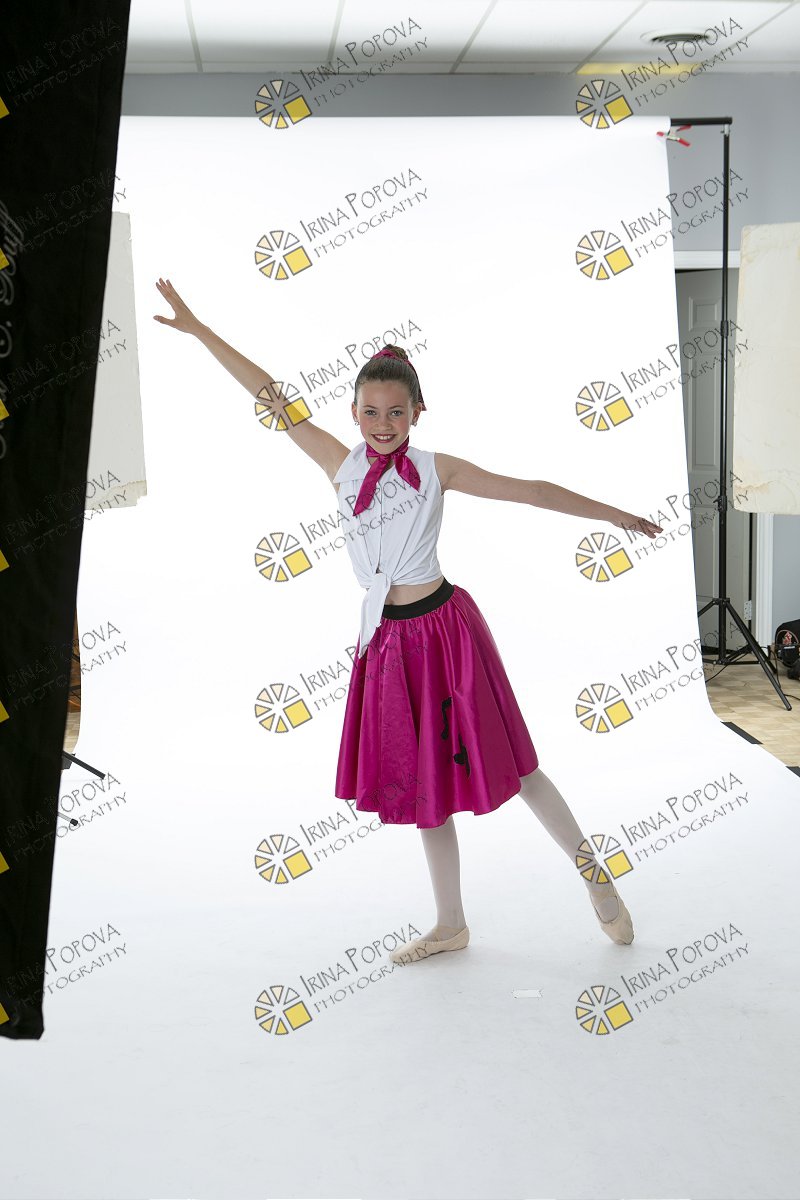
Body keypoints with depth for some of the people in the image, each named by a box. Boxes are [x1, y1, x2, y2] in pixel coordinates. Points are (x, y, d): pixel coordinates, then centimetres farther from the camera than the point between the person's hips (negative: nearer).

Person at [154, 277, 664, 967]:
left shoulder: (435, 470, -6)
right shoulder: (342, 467, 1)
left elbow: (528, 490, -3)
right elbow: (273, 399, 2)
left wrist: (611, 514, -3)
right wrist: (198, 329, 5)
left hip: (444, 627, -4)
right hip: (388, 640, 4)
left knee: (507, 763, 3)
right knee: (425, 781, 14)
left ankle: (591, 870, 25)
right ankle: (451, 925, 27)